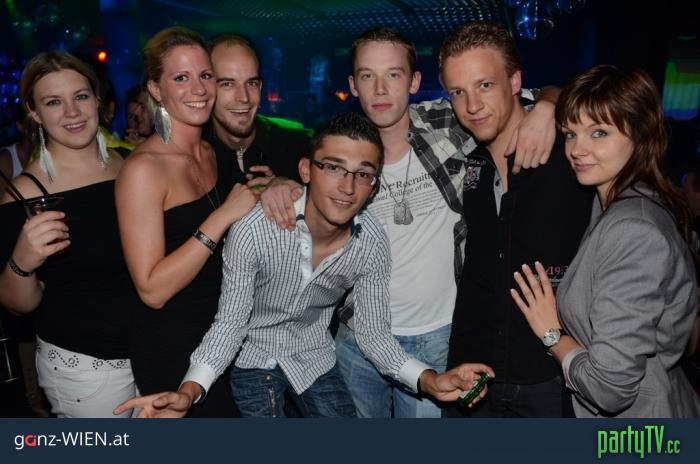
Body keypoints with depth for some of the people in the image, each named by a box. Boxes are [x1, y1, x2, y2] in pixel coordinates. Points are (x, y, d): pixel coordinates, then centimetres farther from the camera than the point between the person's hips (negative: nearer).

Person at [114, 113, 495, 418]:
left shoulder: (372, 242, -19)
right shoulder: (252, 229, -29)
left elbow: (373, 334, -11)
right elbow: (230, 322, -20)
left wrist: (428, 380, -27)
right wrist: (189, 391, -35)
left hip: (315, 359, 3)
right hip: (255, 357, -3)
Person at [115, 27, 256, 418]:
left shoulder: (212, 153, 3)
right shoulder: (143, 168, -19)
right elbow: (153, 290, -25)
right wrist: (223, 216, -27)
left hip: (224, 337, 7)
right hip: (173, 349, -7)